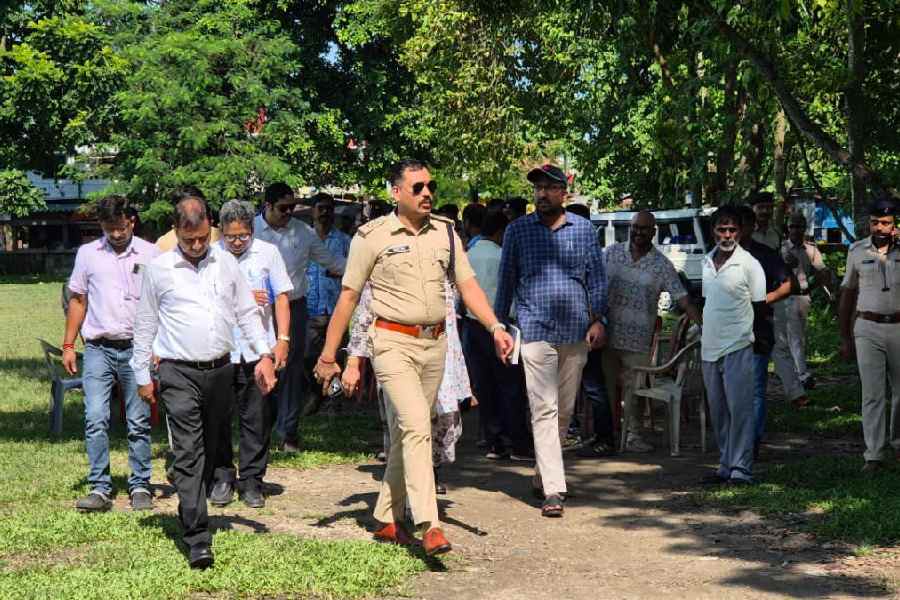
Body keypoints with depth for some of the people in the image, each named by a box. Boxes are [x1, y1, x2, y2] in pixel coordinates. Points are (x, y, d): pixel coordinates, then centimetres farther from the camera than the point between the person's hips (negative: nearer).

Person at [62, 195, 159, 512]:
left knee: (139, 423, 4)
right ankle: (99, 488, -2)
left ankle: (140, 486, 13)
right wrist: (68, 345, 8)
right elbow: (77, 301, 13)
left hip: (138, 348, -1)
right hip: (99, 349, 1)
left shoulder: (151, 254, 2)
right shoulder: (88, 254, 7)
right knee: (95, 420, -6)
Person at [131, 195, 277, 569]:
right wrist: (142, 376, 6)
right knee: (188, 454, -11)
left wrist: (265, 354, 3)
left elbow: (247, 313, 13)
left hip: (220, 370, 4)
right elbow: (145, 325, 7)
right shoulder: (159, 269, 2)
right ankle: (198, 541, -15)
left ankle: (192, 512, 30)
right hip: (180, 373, -4)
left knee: (211, 450, 12)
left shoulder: (226, 263, 9)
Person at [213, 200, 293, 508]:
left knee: (256, 420, 3)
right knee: (219, 418, 3)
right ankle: (222, 478, 16)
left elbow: (281, 297, 6)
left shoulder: (268, 253, 7)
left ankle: (251, 481, 12)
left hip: (257, 349, 1)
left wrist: (282, 339, -2)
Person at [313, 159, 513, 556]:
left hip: (435, 344, 5)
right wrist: (328, 356, -1)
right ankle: (429, 526, -22)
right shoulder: (373, 236, -4)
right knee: (417, 427, -18)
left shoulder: (445, 232, 10)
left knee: (407, 432, 11)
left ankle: (388, 519, 23)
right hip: (393, 343, -5)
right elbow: (348, 297, -1)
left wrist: (495, 327, -6)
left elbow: (467, 285, 10)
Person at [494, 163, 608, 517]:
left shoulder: (583, 229, 8)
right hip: (536, 331, -3)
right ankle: (553, 490, -13)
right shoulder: (517, 230, 4)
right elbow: (506, 279, 9)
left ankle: (542, 475, 26)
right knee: (544, 410, -10)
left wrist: (598, 319, 1)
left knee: (565, 410, 10)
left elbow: (596, 276, 10)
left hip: (576, 332, 3)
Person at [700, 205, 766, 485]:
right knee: (718, 412, 11)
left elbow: (760, 307, -3)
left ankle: (741, 469, -4)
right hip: (709, 347, 6)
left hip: (737, 347, -6)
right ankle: (725, 466, 19)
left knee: (739, 409, -7)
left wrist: (738, 326, -2)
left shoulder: (749, 264, -7)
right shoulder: (705, 262, 10)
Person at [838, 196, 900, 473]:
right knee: (872, 394, -3)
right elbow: (847, 294, 12)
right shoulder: (857, 251, 5)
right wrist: (845, 337, 12)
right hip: (867, 329, 0)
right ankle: (875, 454, -3)